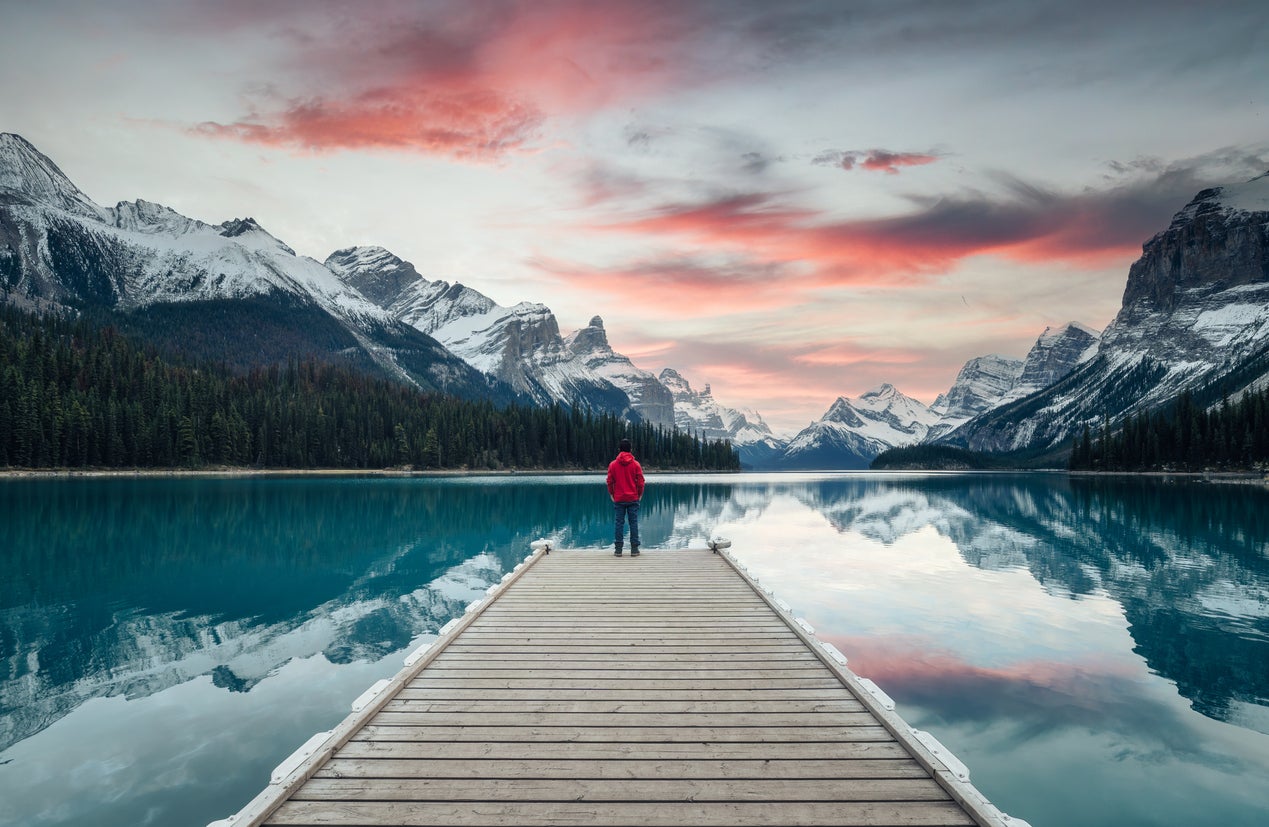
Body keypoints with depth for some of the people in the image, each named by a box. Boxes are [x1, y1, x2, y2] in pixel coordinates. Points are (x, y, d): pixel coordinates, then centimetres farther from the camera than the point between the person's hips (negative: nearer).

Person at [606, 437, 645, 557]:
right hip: (633, 499, 0)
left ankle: (618, 549, 4)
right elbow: (640, 482, -2)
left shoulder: (613, 464, -2)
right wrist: (640, 495, 11)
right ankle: (634, 549, 3)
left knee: (619, 523, 4)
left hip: (618, 499, 0)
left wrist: (611, 494, 12)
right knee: (633, 523, 3)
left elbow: (610, 482, 0)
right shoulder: (636, 464, -3)